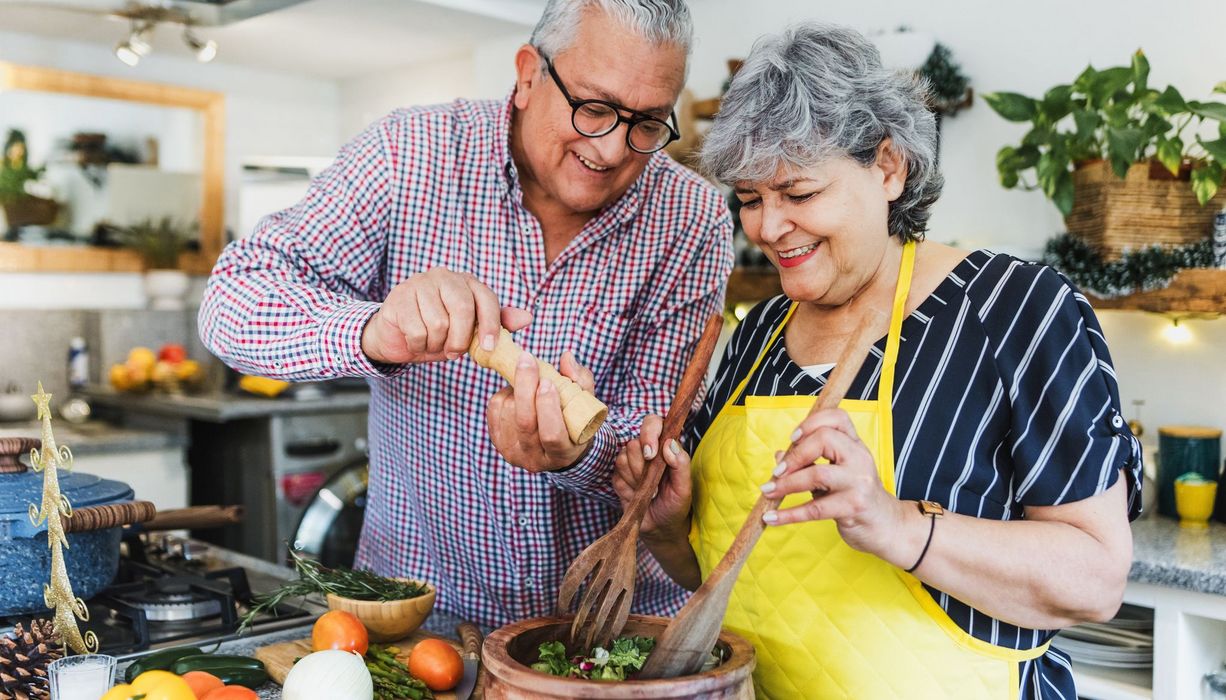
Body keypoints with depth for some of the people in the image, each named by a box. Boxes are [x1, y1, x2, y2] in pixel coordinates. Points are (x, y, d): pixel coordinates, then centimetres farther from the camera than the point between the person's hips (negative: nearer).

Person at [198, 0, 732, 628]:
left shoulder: (693, 222, -11)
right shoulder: (409, 158, -13)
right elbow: (231, 302, -17)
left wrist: (577, 452, -35)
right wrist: (372, 332, -37)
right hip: (420, 605, 2)